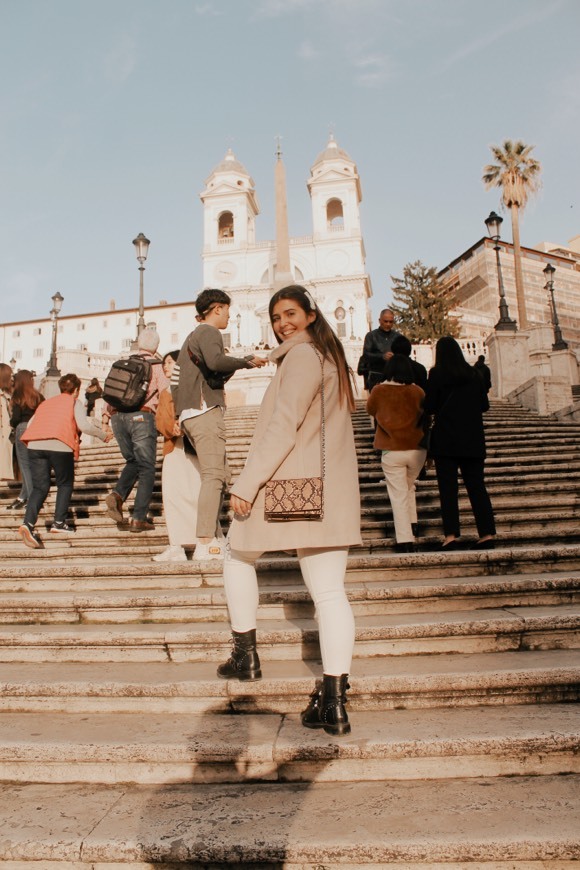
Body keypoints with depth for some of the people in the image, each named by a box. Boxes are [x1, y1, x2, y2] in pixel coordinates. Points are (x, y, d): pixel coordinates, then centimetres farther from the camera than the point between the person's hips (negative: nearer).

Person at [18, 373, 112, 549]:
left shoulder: (45, 403, 29)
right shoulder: (75, 402, 14)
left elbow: (30, 425, 21)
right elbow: (84, 425, -2)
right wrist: (104, 435, 12)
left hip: (34, 446, 4)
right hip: (60, 446, -4)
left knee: (39, 487, 6)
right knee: (65, 484, 16)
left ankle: (28, 523, -13)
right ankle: (59, 522, 12)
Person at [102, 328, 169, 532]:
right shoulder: (156, 366, 5)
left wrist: (106, 416, 13)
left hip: (118, 416, 5)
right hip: (141, 416, -5)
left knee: (133, 461, 22)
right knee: (146, 468, 3)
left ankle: (117, 495, -3)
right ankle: (139, 518, -3)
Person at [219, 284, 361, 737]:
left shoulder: (302, 355, -8)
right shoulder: (332, 357, 20)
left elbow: (284, 423, -18)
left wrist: (246, 483, -20)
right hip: (333, 491, 8)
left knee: (238, 556, 17)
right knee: (330, 591, 1)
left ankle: (246, 655, 22)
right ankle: (333, 702, 2)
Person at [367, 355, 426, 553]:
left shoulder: (379, 391, -6)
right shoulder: (417, 391, -2)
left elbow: (370, 409, 13)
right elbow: (425, 415, 13)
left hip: (392, 451, -2)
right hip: (417, 449, 2)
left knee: (398, 495, 2)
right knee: (409, 487, 26)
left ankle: (405, 540, -2)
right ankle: (412, 524, 24)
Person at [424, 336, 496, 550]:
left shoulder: (437, 373, -5)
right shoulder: (473, 374, 7)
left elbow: (429, 407, -6)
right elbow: (484, 405, 10)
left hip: (446, 439, -4)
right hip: (473, 439, 4)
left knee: (448, 487, -1)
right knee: (476, 485, 7)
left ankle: (451, 535, -7)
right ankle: (487, 534, 6)